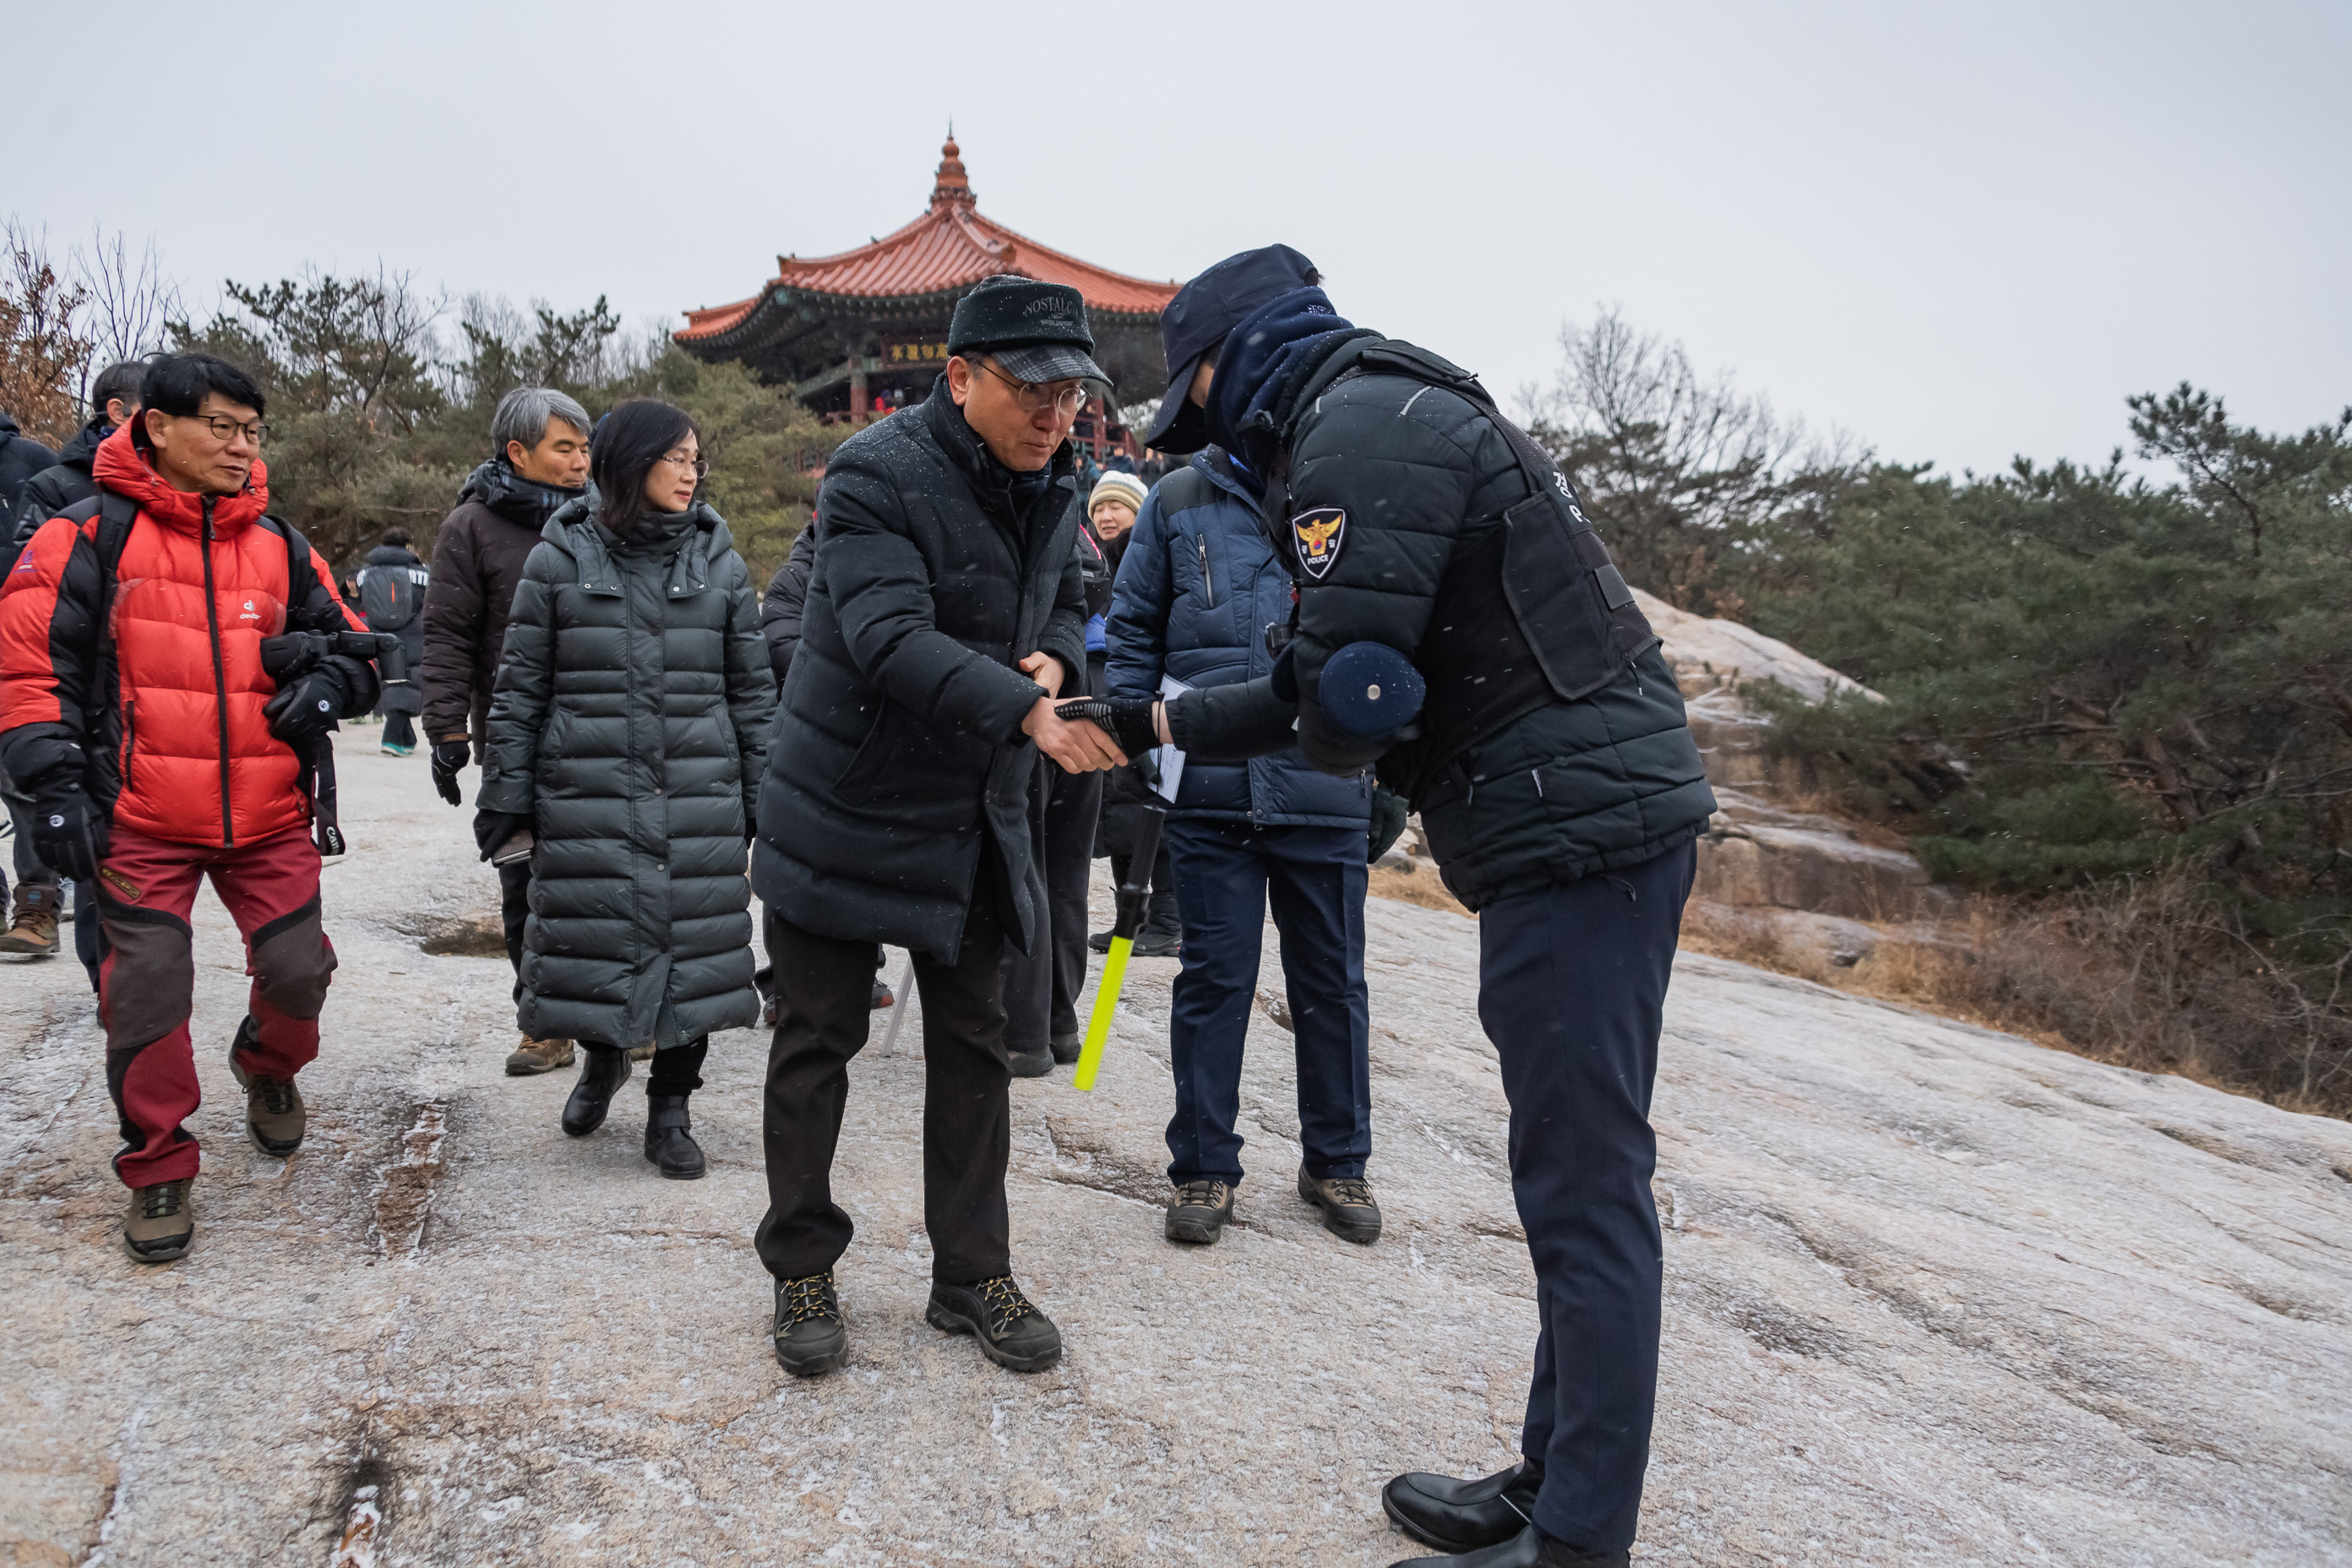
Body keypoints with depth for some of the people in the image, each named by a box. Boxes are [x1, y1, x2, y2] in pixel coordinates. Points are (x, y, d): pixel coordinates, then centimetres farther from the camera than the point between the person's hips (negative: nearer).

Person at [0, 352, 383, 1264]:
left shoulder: (279, 546, 9)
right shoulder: (90, 537, -3)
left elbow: (349, 642, 18)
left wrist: (329, 685, -4)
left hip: (268, 816, 3)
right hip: (140, 821, -3)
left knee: (297, 969, 4)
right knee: (148, 994, 1)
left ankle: (268, 1064, 39)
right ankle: (158, 1170, 19)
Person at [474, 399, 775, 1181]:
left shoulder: (719, 563, 7)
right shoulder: (560, 559, 3)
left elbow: (753, 689, 9)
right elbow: (520, 688, 5)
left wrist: (765, 796, 6)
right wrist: (503, 796, 2)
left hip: (699, 797, 1)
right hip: (586, 795, -1)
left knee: (691, 946, 3)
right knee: (592, 941, 4)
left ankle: (670, 1108, 20)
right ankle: (603, 1057, 35)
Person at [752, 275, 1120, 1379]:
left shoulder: (1051, 485, 4)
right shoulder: (877, 476, -20)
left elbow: (1066, 603, 19)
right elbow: (890, 637, -34)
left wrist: (1055, 656, -6)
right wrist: (1028, 713, -47)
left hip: (974, 817, 6)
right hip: (846, 810, -6)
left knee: (972, 1041, 11)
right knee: (816, 1041, 6)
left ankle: (972, 1275, 24)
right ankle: (803, 1270, 23)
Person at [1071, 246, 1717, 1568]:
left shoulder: (1359, 428, -11)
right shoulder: (1395, 416, 22)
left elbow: (1348, 699, -19)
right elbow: (1325, 689, 23)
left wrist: (1329, 743, 1)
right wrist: (1160, 724, 23)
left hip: (1577, 832, -11)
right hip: (1619, 814, 11)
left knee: (1584, 1192, -4)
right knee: (1582, 1180, 14)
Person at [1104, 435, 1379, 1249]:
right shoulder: (1178, 501, 5)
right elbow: (1133, 631, 10)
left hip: (1324, 790, 1)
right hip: (1209, 787, 0)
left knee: (1331, 981, 11)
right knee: (1213, 977, 6)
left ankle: (1336, 1161, 28)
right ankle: (1204, 1168, 20)